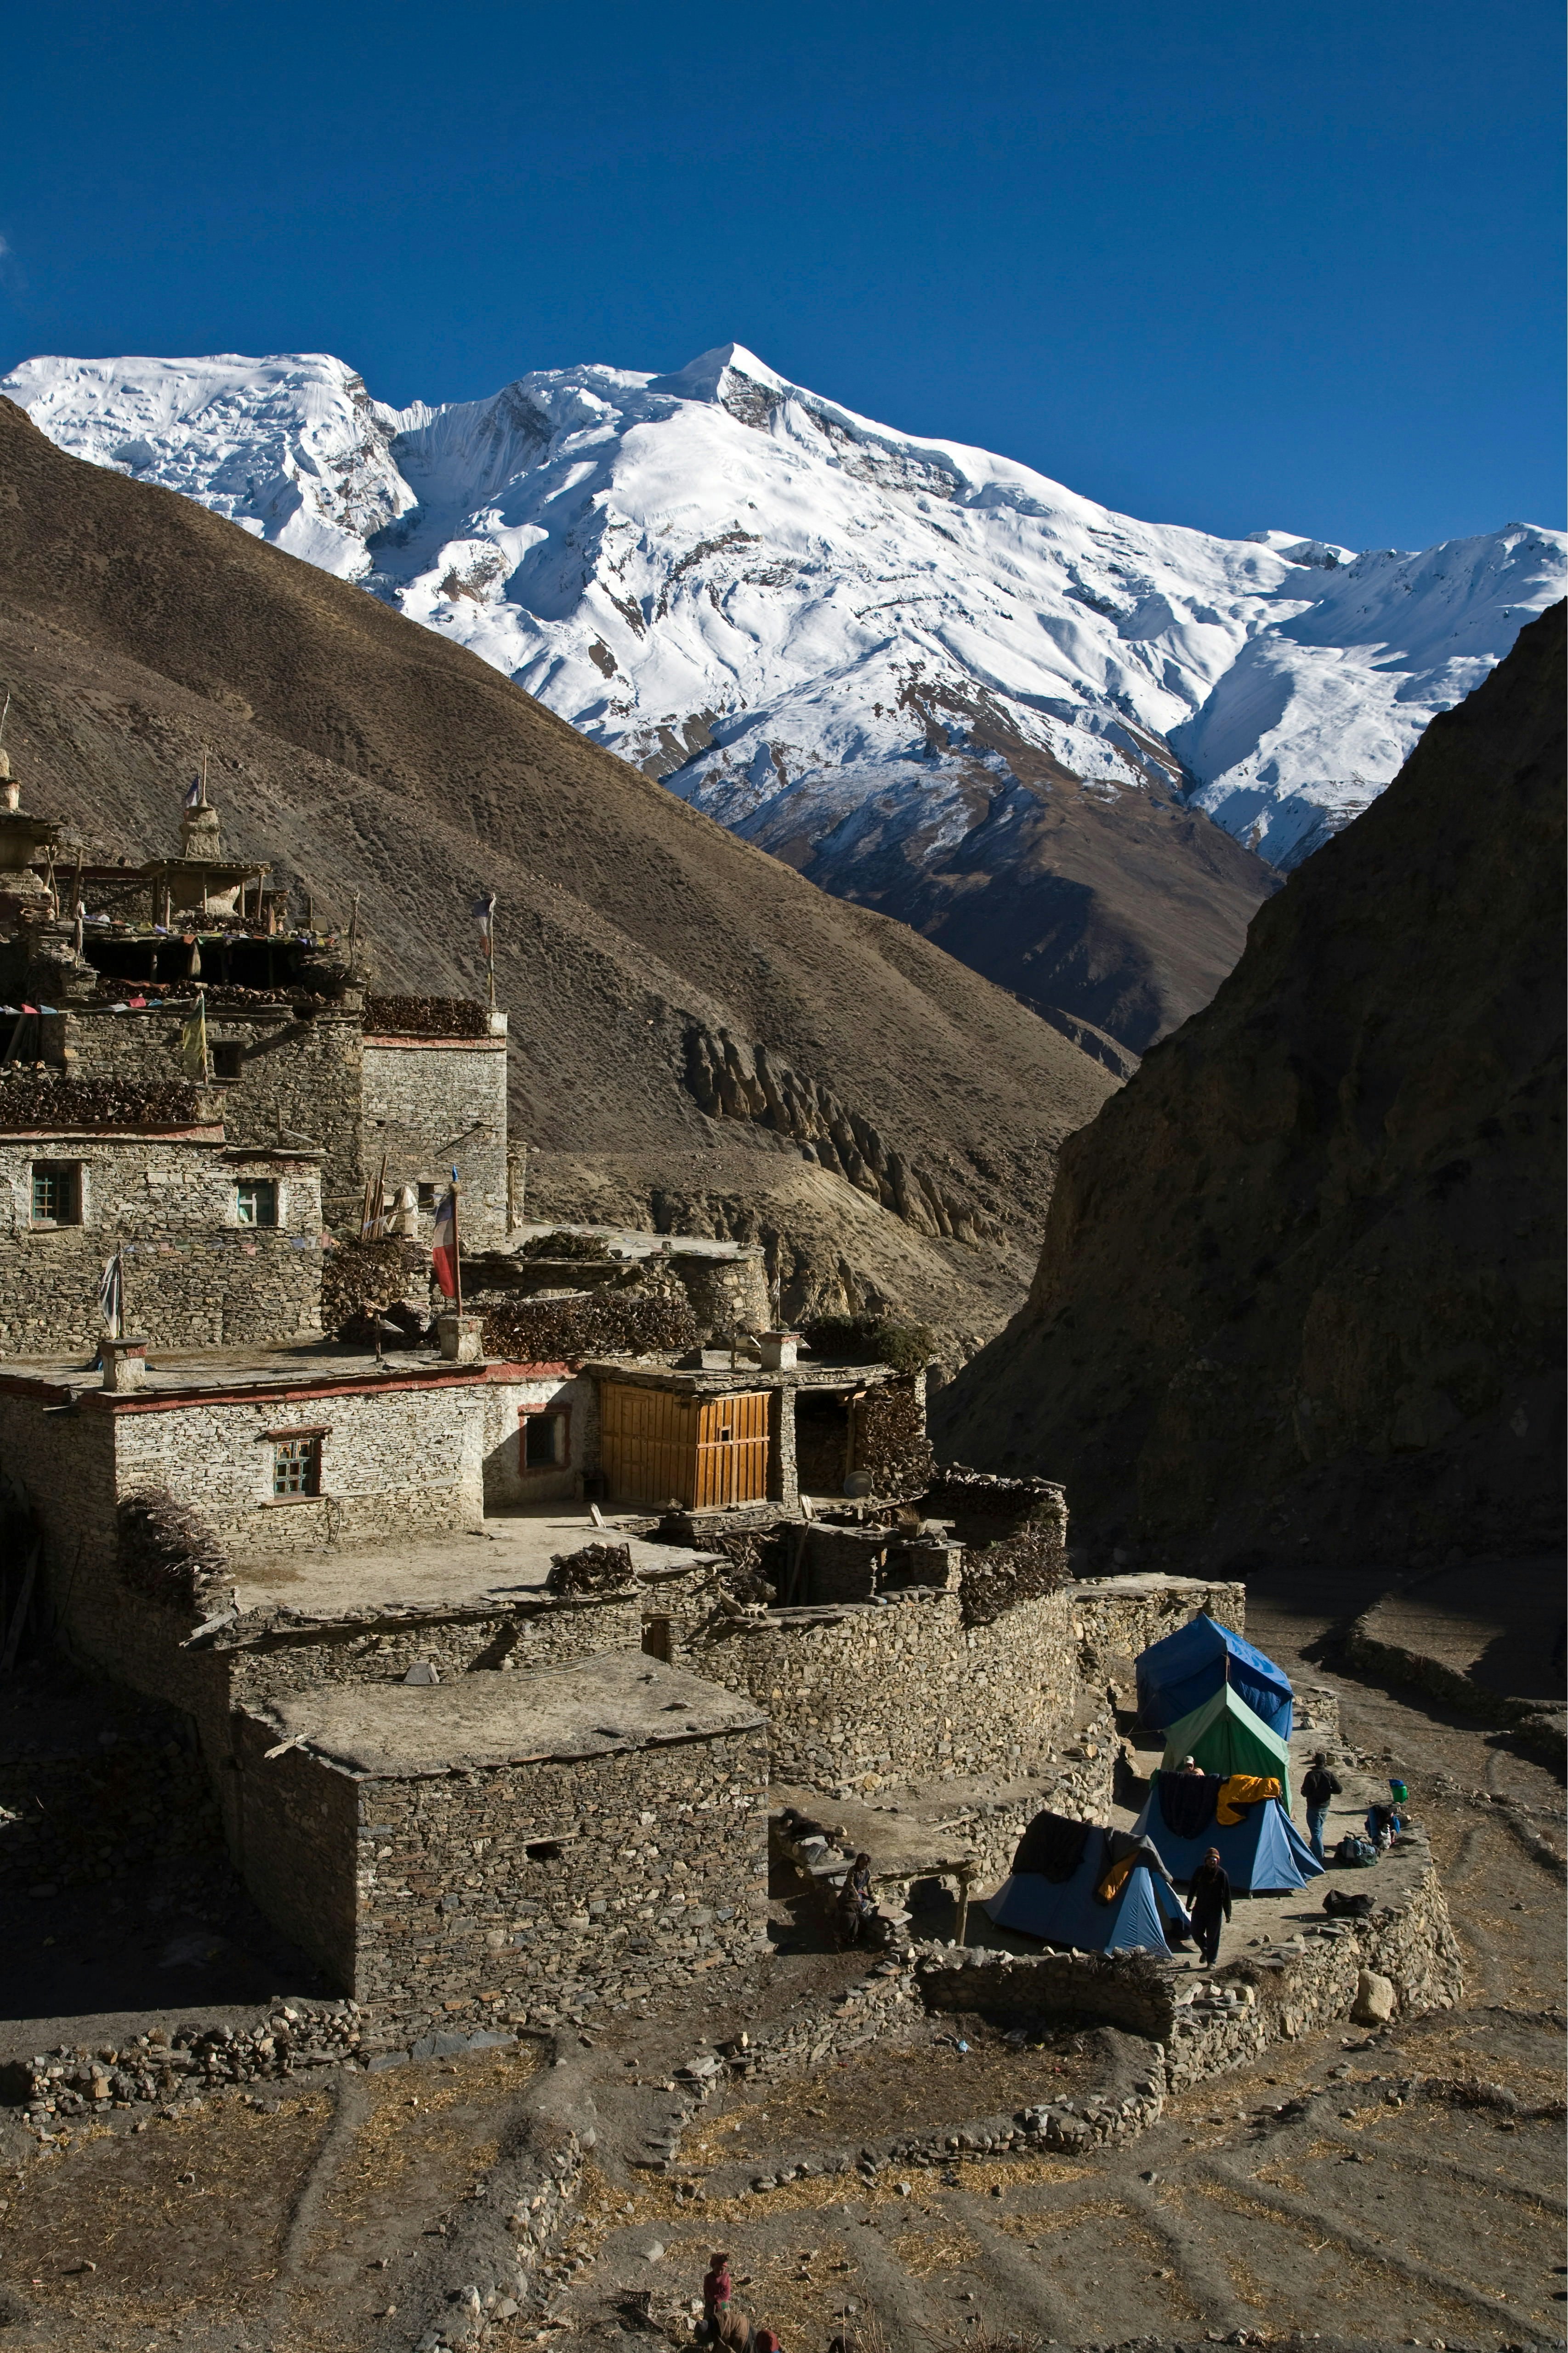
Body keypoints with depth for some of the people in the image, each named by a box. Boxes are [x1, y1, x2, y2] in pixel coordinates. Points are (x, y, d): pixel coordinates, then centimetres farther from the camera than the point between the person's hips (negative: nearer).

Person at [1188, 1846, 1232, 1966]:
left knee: (1213, 1937, 0)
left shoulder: (1222, 1874, -9)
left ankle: (1211, 1962, 14)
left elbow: (1226, 1895, -7)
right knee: (1196, 1932, 4)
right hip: (1200, 1908, 3)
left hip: (1215, 1910, -3)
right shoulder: (1200, 1871, 0)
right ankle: (1205, 1951, 32)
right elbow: (1193, 1888, 11)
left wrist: (1227, 1913, -7)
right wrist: (1189, 1904, 12)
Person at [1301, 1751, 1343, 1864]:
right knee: (1319, 1830, 25)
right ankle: (1315, 1848, 42)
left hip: (1314, 1808, -5)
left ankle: (1319, 1856, -5)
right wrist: (1327, 1790, 7)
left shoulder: (1311, 1775, -18)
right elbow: (1338, 1790, -8)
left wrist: (1303, 1790, 3)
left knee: (1316, 1831, -1)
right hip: (1325, 1808, 5)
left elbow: (1305, 1793, -19)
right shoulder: (1329, 1775, -6)